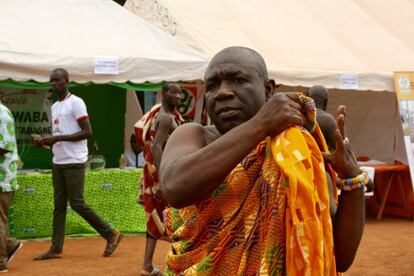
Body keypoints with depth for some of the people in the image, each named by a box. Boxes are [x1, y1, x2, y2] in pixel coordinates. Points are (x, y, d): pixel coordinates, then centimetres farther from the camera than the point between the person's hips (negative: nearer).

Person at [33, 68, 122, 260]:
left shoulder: (75, 103, -9)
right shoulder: (54, 107, 17)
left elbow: (87, 132, -16)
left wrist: (57, 138, -19)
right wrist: (44, 141, 4)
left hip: (74, 162, -8)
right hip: (58, 162, 8)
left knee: (77, 204, -8)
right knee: (59, 204, 7)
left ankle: (111, 235, 5)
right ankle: (56, 248, 9)